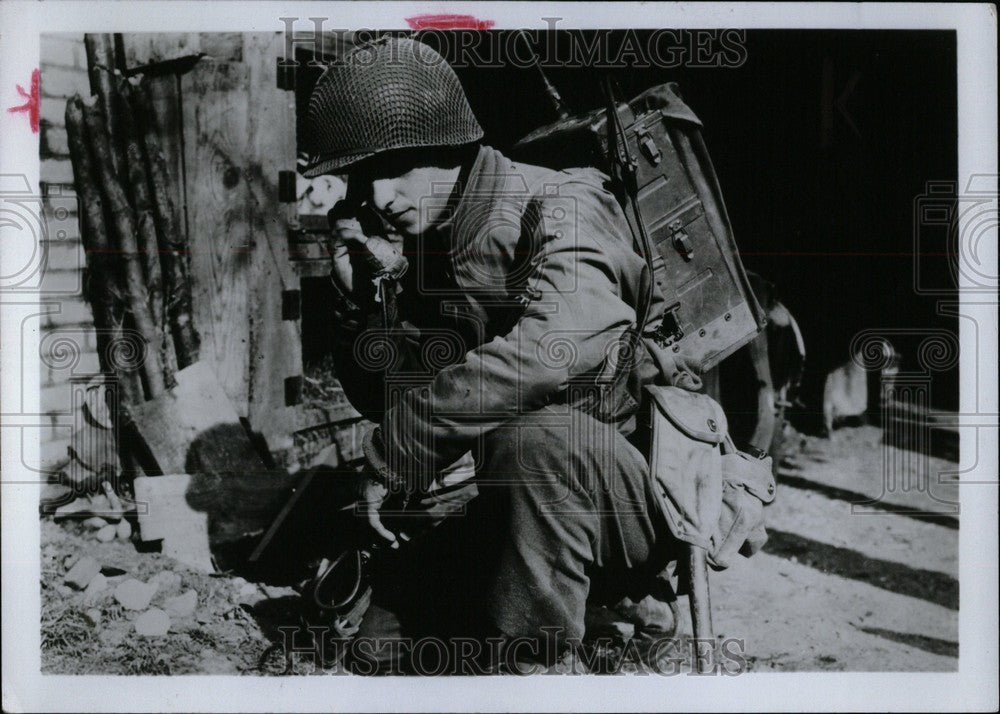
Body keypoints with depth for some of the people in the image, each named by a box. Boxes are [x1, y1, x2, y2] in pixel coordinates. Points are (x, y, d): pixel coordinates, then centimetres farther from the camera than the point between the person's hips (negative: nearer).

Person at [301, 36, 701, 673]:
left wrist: (396, 451, -30)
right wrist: (362, 293, -10)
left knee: (534, 435, -36)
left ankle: (532, 659, -21)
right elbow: (383, 399, 10)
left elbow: (562, 343, -38)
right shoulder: (421, 247, 5)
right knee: (384, 621, 1)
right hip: (518, 503, 7)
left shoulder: (558, 208, -17)